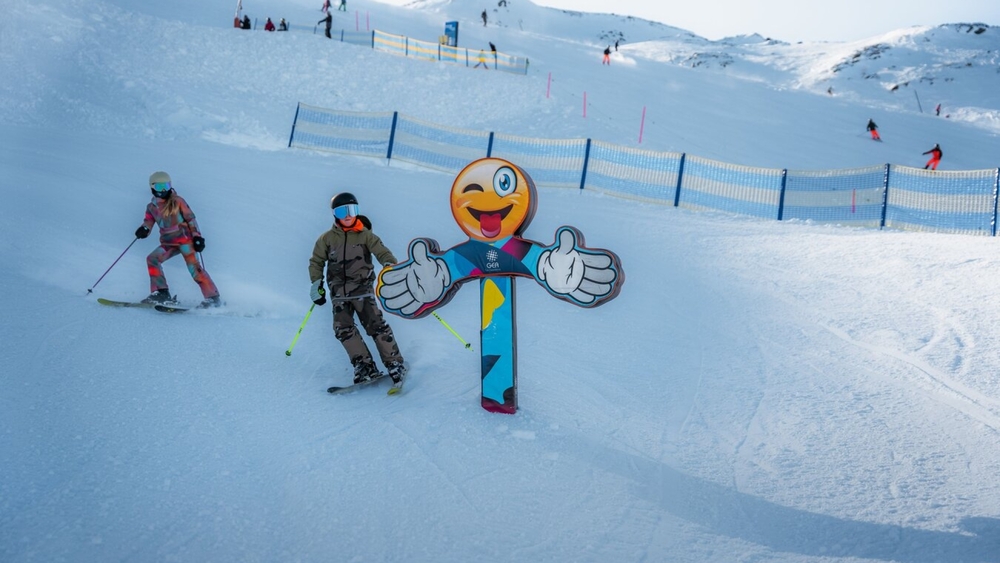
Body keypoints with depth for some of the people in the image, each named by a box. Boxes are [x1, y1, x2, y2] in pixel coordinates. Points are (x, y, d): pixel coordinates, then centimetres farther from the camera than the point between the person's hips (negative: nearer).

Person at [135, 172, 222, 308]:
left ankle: (213, 297, -10)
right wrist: (143, 230, -15)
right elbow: (148, 222, 10)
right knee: (152, 259, -13)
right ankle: (161, 293, -11)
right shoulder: (152, 207, 9)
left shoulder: (177, 201, -4)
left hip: (184, 239, -5)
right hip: (168, 243, 5)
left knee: (194, 267, -13)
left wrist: (197, 236, -10)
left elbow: (191, 218, -3)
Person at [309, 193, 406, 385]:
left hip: (362, 289, -2)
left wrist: (390, 265, -26)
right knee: (343, 329, -13)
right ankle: (365, 368, -12)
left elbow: (382, 252, -6)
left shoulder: (365, 235, 4)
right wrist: (316, 283, 4)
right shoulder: (327, 239, 9)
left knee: (376, 325, -15)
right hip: (339, 293, 3)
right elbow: (316, 262, 16)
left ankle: (395, 365, -9)